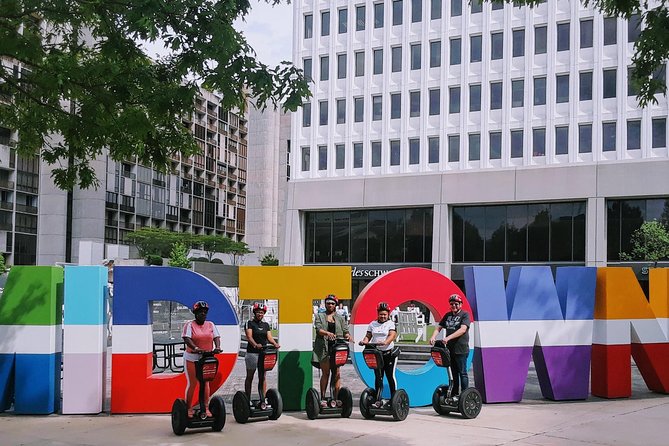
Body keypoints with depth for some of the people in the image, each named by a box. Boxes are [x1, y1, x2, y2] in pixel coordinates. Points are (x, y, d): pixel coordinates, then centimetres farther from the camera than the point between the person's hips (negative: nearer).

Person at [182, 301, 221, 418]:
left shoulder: (210, 324, 9)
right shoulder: (190, 325, -6)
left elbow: (216, 337, 1)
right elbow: (186, 338, -19)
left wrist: (217, 347, -20)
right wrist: (195, 348, -35)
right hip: (192, 358, -4)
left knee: (205, 383, 7)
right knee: (192, 383, 1)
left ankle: (206, 408, 12)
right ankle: (189, 408, 11)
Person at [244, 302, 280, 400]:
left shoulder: (266, 325, 14)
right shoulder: (250, 323, 0)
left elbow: (269, 337, 3)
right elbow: (249, 336, -14)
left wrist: (275, 343, -19)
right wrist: (255, 345, -34)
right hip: (252, 352, -4)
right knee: (250, 376, 4)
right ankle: (248, 399, 8)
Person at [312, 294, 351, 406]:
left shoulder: (340, 318, 18)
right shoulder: (319, 316, 11)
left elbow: (345, 331, 11)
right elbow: (318, 329, -4)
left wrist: (347, 335, -13)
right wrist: (327, 333, -24)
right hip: (324, 348, -1)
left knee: (337, 373, -4)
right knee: (325, 372, -1)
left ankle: (336, 397, -2)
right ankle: (323, 398, 5)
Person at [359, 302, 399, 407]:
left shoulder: (391, 324, 1)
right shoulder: (372, 324, 13)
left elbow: (392, 335, -14)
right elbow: (368, 336, 11)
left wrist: (385, 342, -33)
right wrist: (364, 341, -12)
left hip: (389, 353, -3)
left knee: (390, 376, -2)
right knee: (378, 377, 4)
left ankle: (394, 397, 6)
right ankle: (378, 399, 8)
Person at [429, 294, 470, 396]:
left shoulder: (465, 314, -6)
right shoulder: (448, 315, 13)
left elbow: (463, 330, -20)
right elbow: (439, 327, 12)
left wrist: (448, 337, -29)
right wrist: (433, 337, -8)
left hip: (461, 349, -6)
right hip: (450, 348, 6)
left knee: (462, 373, -3)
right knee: (454, 373, 15)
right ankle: (454, 394, 23)